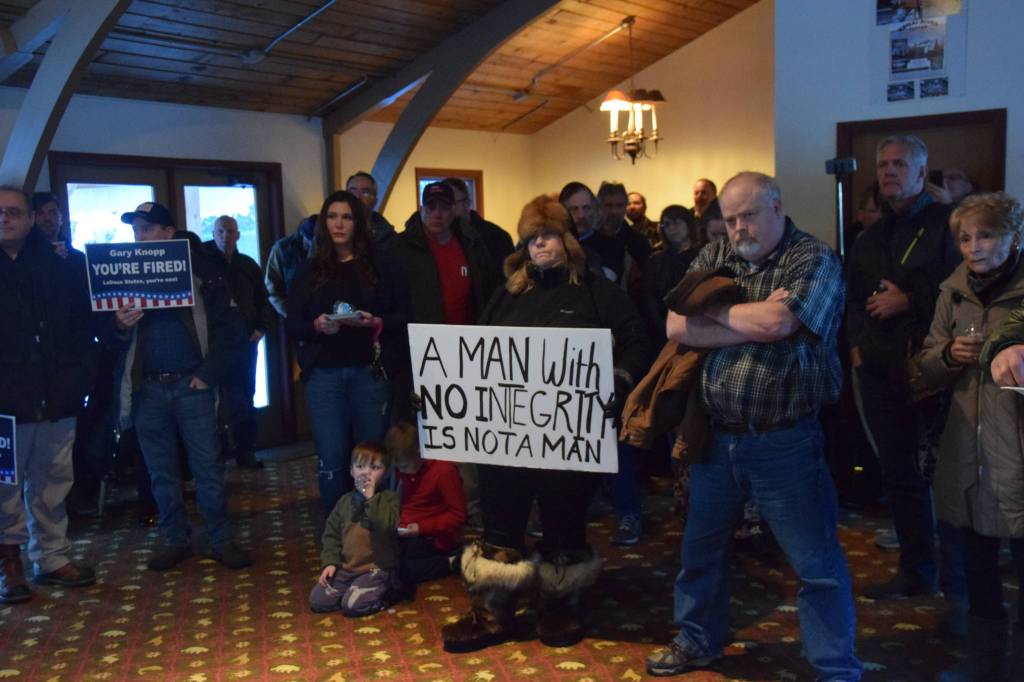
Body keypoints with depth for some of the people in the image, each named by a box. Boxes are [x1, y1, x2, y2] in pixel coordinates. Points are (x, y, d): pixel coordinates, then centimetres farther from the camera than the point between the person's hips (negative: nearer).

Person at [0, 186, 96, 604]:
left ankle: (52, 558, 23)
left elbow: (82, 323, 12)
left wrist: (79, 373, 3)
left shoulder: (58, 268, 8)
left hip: (56, 399, 2)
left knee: (52, 483, 11)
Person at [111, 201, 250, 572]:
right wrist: (120, 326, -14)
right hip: (147, 389, 3)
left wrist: (208, 374, -10)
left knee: (208, 468, 0)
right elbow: (113, 342, 9)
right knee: (162, 472, 10)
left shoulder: (199, 271, 2)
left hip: (192, 386, -3)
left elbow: (222, 329, -1)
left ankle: (221, 540, 11)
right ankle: (175, 541, 21)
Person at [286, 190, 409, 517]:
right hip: (324, 373, 1)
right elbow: (292, 326, 7)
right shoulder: (309, 270, 10)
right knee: (332, 456, -2)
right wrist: (316, 326, -13)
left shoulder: (381, 265, 6)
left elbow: (404, 316, 3)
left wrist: (376, 323, -16)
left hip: (369, 370, -1)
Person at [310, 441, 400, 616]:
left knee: (352, 605, -24)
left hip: (377, 568, -6)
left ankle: (383, 593, 4)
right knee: (317, 601, -6)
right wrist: (330, 562, -1)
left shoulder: (389, 498, -7)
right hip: (346, 567, 6)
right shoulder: (345, 501, 9)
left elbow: (389, 525, -26)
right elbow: (331, 534, 12)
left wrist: (371, 498, -23)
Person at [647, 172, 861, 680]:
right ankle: (698, 641, 40)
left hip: (785, 442, -5)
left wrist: (714, 309, -8)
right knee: (701, 546, 19)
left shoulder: (814, 260, -7)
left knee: (816, 562, 3)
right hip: (716, 435, 5)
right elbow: (677, 328, -6)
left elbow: (776, 322, -25)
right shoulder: (714, 257, 7)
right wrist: (754, 323, -14)